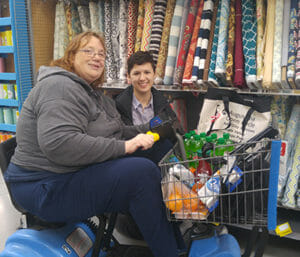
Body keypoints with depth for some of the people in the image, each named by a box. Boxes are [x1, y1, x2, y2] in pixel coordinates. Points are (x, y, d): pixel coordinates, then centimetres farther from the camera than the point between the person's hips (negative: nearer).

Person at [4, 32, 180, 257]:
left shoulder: (93, 93, 16)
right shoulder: (59, 87, -16)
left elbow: (115, 132, 18)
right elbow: (59, 145, -31)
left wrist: (148, 129, 3)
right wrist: (124, 147, -29)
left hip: (82, 172, 10)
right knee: (143, 172, -24)